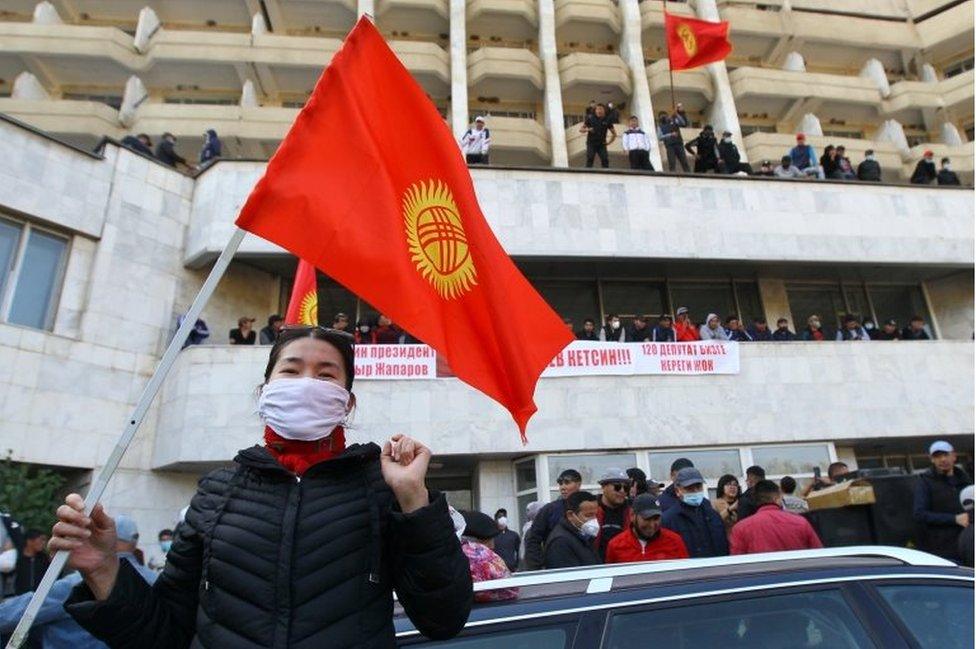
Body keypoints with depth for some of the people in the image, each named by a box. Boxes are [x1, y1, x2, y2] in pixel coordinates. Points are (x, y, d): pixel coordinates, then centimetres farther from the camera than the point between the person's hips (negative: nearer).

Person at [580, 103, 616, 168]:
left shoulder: (607, 120, 5)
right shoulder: (590, 118, 0)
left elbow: (614, 133, 15)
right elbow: (581, 129, 4)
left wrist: (609, 142, 4)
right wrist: (587, 129, -16)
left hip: (602, 144, 2)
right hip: (591, 144, -2)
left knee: (605, 160, -9)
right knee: (590, 159, -14)